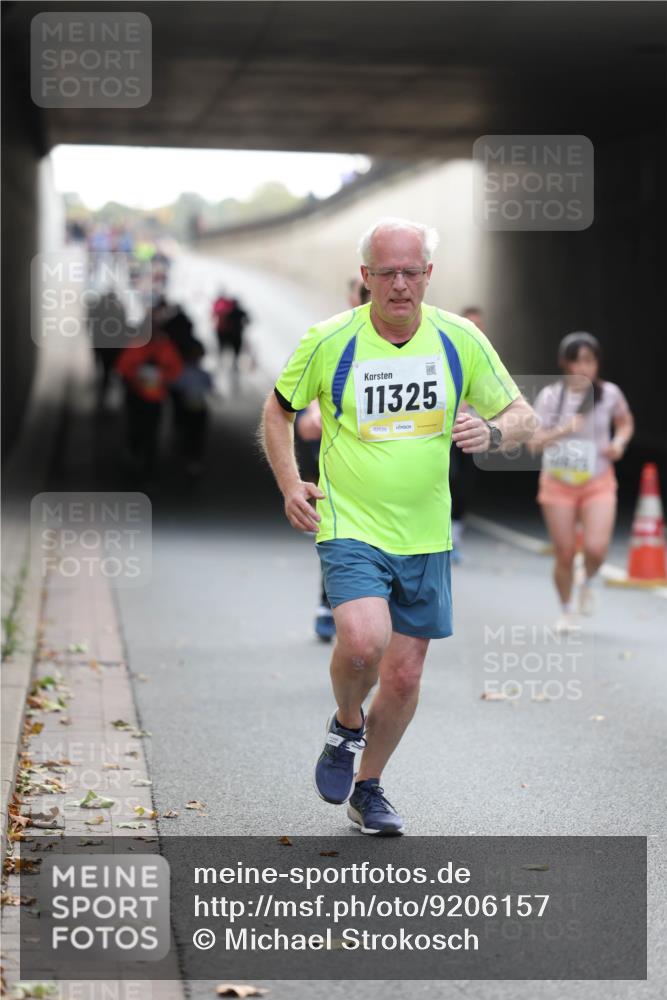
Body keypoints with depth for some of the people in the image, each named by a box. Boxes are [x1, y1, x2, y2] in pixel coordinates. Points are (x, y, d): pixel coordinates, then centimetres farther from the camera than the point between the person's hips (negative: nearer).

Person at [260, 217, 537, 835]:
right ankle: (346, 725, 7)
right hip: (349, 527, -3)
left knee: (404, 677, 8)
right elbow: (278, 410, 8)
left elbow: (521, 415, 7)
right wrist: (290, 484, -5)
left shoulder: (460, 340, -1)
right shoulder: (329, 341, -7)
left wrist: (492, 432, -16)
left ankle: (368, 787, 31)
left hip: (425, 537, 3)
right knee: (363, 641, -27)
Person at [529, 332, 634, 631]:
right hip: (558, 483, 0)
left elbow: (626, 422, 15)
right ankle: (566, 610, 27)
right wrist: (561, 431, -31)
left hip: (598, 484, 0)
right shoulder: (550, 396, -9)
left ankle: (589, 583, 16)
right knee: (565, 554, 2)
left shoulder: (609, 393, -5)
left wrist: (619, 443, -5)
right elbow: (534, 443, -14)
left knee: (596, 548, -18)